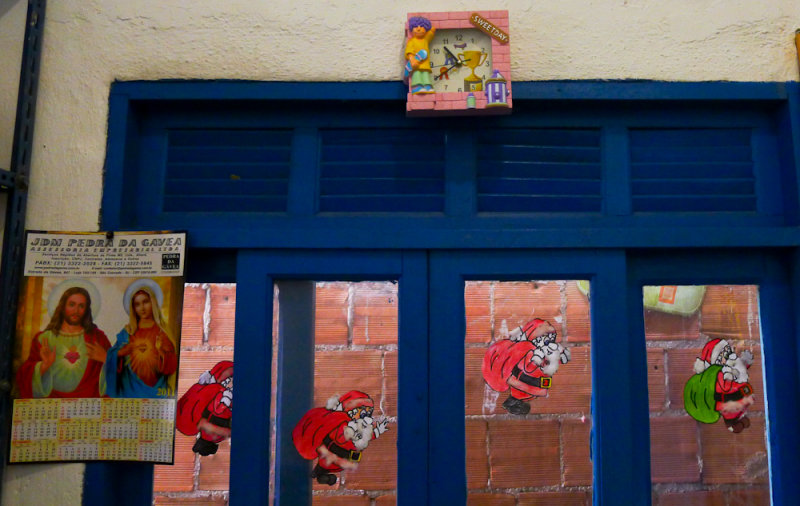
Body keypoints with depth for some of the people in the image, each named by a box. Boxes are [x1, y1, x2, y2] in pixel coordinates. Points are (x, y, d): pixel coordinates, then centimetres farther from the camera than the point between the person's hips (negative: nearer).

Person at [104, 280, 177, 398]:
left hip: (156, 388, -1)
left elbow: (172, 366, -3)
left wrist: (162, 352, -21)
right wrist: (122, 352, -14)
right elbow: (111, 356, 4)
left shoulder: (164, 331, 0)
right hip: (131, 387, 1)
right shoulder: (127, 332, 7)